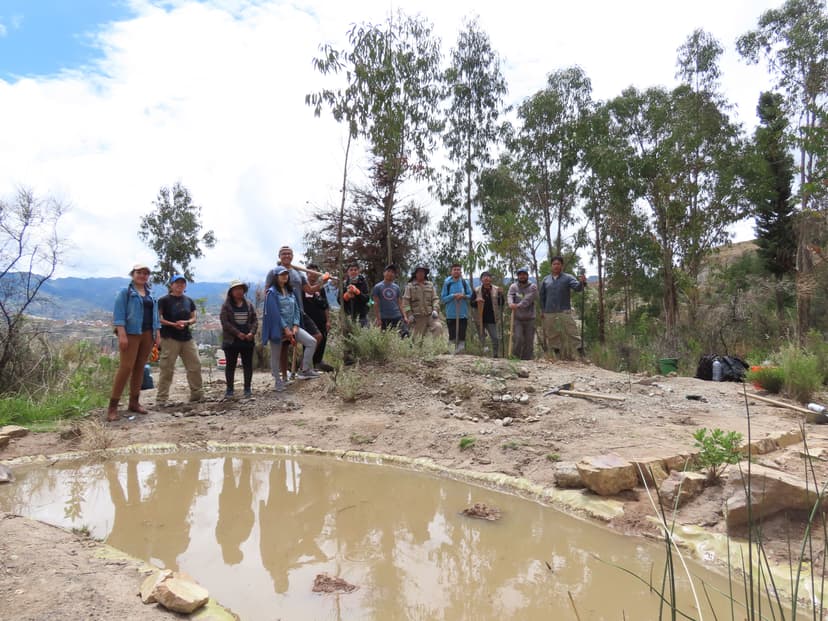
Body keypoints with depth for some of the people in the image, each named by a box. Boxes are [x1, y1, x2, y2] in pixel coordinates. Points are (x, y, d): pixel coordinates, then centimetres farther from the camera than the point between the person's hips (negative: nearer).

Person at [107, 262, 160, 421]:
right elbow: (118, 314, -7)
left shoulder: (150, 295, 18)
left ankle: (134, 402, 14)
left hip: (147, 335, 6)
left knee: (140, 368, 7)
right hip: (131, 333, -6)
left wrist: (157, 335, 12)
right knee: (125, 367, -12)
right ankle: (113, 405, -7)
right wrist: (122, 334, -17)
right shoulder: (125, 292, 1)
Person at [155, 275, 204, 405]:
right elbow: (158, 318, -6)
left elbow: (193, 318, 14)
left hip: (187, 338, 6)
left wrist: (186, 322, -8)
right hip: (169, 338, -5)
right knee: (166, 368, -4)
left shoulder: (189, 301, 12)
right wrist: (173, 324, -18)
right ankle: (161, 398, 3)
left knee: (195, 365, 6)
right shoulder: (164, 300, -3)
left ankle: (197, 394, 18)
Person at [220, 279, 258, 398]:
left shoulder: (249, 304, 8)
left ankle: (248, 388, 14)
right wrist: (238, 333, -16)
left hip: (248, 340, 3)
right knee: (230, 365, 6)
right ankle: (229, 388, 14)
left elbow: (255, 320, 5)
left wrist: (252, 332, -12)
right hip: (231, 340, -3)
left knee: (248, 364, 6)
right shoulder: (226, 305, -2)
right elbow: (225, 322, -10)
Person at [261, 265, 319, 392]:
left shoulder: (291, 291, 11)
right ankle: (278, 382, 18)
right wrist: (285, 328, -16)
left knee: (312, 342, -10)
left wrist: (295, 326, -5)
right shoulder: (272, 292, -8)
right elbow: (274, 313, -15)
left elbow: (296, 309, 8)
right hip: (277, 328, -5)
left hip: (292, 326, 6)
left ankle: (305, 370, -4)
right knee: (276, 356, 4)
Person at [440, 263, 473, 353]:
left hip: (463, 314, 1)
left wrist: (463, 296, -12)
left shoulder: (464, 283, 4)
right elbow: (443, 298, 0)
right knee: (452, 336, 3)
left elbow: (471, 295, 8)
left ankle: (460, 349, 8)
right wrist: (453, 296, -15)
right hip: (451, 314, -1)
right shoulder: (447, 283, 0)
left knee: (462, 335, -1)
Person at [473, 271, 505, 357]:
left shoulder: (496, 290, 2)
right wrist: (476, 301, -18)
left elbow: (501, 304, 1)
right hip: (480, 319, 0)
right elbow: (472, 304, 3)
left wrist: (501, 294, -15)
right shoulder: (477, 290, 0)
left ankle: (495, 355, 10)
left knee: (495, 339, -3)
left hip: (492, 319, 0)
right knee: (481, 339, 8)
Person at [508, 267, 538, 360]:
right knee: (518, 338, -12)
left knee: (529, 341, 4)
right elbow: (510, 296, -12)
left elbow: (528, 299, -16)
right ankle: (515, 358, 4)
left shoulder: (533, 287, 0)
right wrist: (511, 303, -34)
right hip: (517, 318, 0)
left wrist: (518, 305, -32)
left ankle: (526, 360, 14)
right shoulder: (513, 286, 7)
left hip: (529, 318, 0)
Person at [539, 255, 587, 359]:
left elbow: (577, 287, -16)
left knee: (572, 334, -10)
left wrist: (582, 282, -38)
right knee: (552, 336, 9)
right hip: (549, 314, 4)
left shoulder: (568, 278, 0)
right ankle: (557, 356, 21)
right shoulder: (546, 280, 10)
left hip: (564, 312, -3)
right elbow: (542, 296, 18)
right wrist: (542, 311, 15)